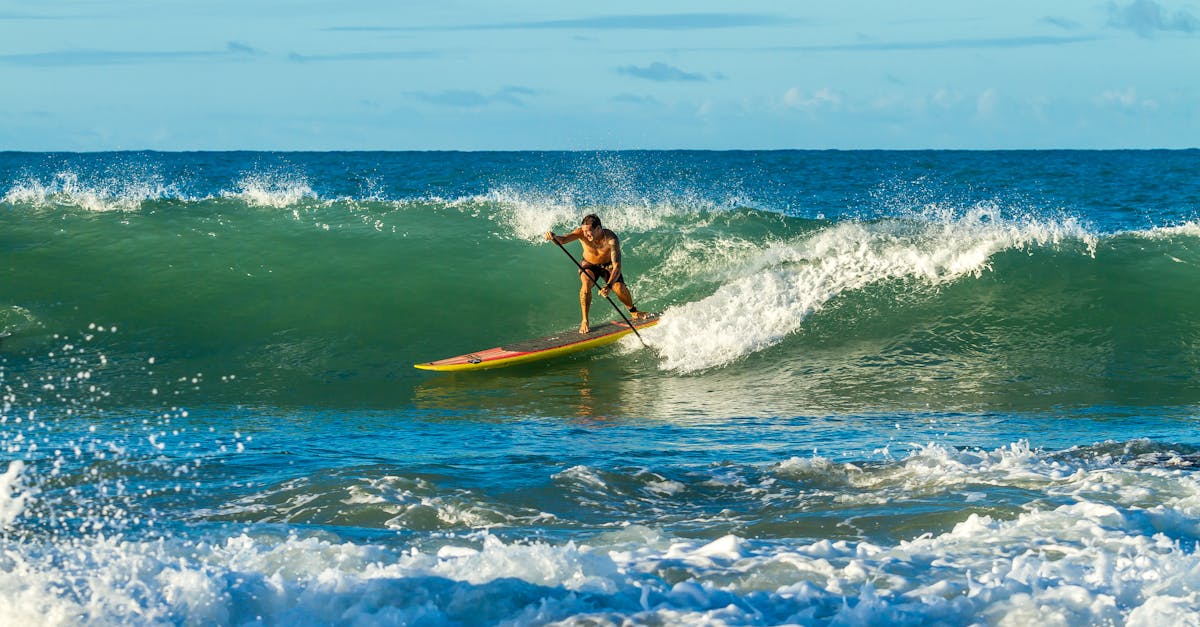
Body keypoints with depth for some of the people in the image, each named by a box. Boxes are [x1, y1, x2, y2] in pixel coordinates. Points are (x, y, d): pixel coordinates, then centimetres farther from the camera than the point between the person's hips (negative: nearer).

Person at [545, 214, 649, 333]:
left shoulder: (611, 239, -35)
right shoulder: (582, 233, -29)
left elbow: (616, 266, -42)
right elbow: (563, 239, -43)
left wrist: (608, 286, -56)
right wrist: (554, 237, -68)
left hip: (608, 265, 0)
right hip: (589, 265, 0)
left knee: (619, 287, -20)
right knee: (586, 283, -30)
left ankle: (633, 311, 14)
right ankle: (584, 321, -18)